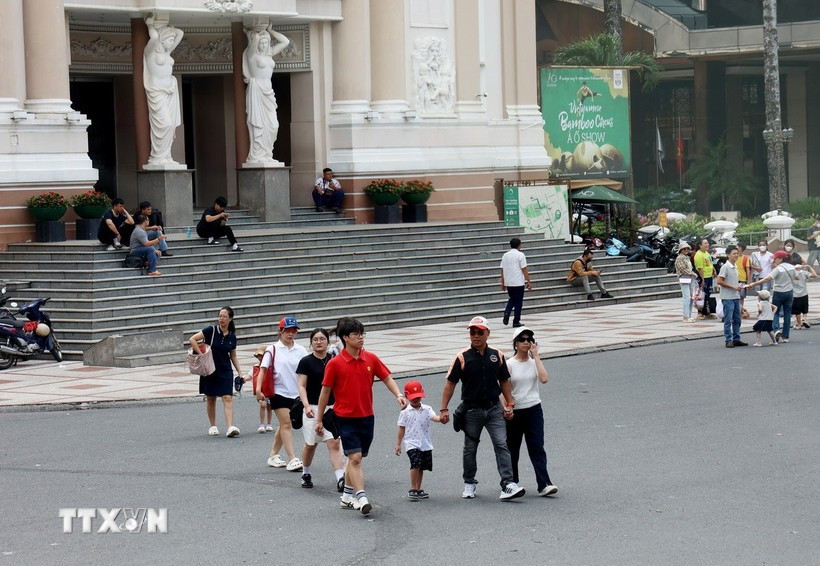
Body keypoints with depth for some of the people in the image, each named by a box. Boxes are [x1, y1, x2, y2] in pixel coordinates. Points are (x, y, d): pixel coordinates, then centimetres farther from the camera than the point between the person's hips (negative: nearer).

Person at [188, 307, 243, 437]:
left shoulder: (232, 336, 3)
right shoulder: (211, 331, -10)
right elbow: (192, 339, -15)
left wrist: (240, 372, 8)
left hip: (225, 371, 2)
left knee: (228, 398, -11)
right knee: (210, 398, 8)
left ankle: (230, 427, -20)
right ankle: (213, 427, 22)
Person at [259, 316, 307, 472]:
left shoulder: (300, 350, 3)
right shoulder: (273, 350, -3)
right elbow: (263, 369, -7)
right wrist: (259, 389, -18)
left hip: (295, 393, 4)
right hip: (279, 392, -4)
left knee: (284, 425, 12)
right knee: (286, 424, -10)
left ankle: (273, 456, 25)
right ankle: (292, 459, -12)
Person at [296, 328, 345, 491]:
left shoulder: (334, 361, 5)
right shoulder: (306, 362, -3)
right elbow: (302, 386, -6)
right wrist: (306, 405, -20)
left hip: (332, 408, 1)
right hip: (313, 408, -1)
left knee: (334, 444, -9)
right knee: (310, 445, 11)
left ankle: (340, 479, -17)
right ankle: (306, 474, 33)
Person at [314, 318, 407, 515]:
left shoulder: (371, 359, 3)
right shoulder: (334, 364, -8)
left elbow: (387, 378, 8)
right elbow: (325, 391, -2)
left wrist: (398, 394, -11)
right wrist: (319, 420, 2)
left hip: (367, 417, 5)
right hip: (346, 418, -4)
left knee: (356, 458, 13)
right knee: (355, 458, -14)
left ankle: (347, 496, 26)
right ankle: (361, 498, -19)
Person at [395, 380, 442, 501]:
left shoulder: (426, 409, 4)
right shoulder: (405, 412, 1)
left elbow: (434, 417, -14)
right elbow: (402, 428, 5)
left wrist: (441, 418, -37)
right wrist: (398, 444, 5)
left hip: (425, 444, 3)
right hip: (412, 443, -3)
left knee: (421, 467, 11)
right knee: (416, 463, -20)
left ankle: (418, 489, 25)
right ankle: (412, 489, -14)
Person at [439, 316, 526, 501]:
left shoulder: (497, 356, 3)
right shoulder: (462, 358, -6)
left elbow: (504, 381, 13)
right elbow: (450, 383, -3)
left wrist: (509, 404, 8)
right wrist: (444, 409, -7)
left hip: (494, 408, 1)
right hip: (471, 410, -1)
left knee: (501, 445, -11)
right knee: (470, 449, 11)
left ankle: (508, 484, -16)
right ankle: (469, 483, 29)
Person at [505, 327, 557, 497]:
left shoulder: (534, 362, 4)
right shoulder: (509, 365, -2)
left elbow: (544, 378, -15)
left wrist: (535, 356, -11)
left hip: (534, 410, 1)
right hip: (514, 412, -1)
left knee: (537, 448, -8)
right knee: (512, 449, 10)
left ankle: (543, 484, -14)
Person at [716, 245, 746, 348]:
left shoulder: (735, 267, 13)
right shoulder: (725, 267, -12)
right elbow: (719, 281, -17)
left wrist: (738, 287, 9)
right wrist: (733, 287, -17)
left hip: (736, 297, 8)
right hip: (727, 297, -8)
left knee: (737, 319, 11)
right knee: (728, 320, -5)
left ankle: (736, 339, 18)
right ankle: (728, 340, -1)